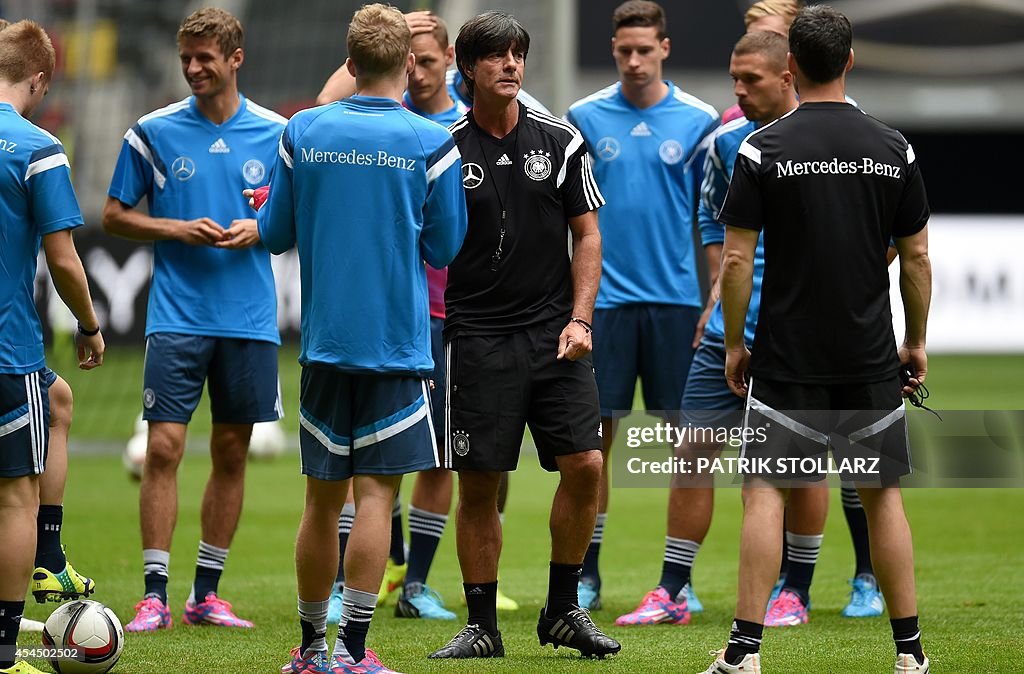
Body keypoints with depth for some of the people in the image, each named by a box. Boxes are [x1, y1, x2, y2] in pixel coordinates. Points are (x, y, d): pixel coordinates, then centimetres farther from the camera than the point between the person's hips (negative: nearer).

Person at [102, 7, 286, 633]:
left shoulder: (277, 134, 4)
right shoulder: (154, 131, 0)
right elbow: (115, 215, 5)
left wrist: (257, 231, -8)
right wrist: (177, 230, -10)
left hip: (250, 319, 2)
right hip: (177, 317, -2)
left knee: (232, 454, 6)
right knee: (164, 447, -9)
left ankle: (207, 593, 15)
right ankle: (154, 595, -6)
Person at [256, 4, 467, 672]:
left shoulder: (302, 133, 0)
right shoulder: (432, 143, -7)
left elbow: (275, 233, 7)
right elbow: (445, 248, 1)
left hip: (323, 342, 3)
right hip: (398, 343, -3)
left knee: (323, 498, 11)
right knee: (376, 492, -2)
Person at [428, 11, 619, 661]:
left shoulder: (561, 140, 5)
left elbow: (587, 235, 8)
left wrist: (580, 318, -3)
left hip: (555, 332, 2)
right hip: (478, 335, -2)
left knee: (584, 466, -7)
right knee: (478, 485, -1)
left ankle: (563, 609, 9)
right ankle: (482, 625, 10)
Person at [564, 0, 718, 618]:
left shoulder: (698, 121, 2)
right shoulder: (585, 117, 4)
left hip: (677, 300, 0)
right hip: (605, 300, 0)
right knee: (595, 438, 3)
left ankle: (675, 585, 2)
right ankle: (586, 576, 12)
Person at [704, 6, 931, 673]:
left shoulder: (763, 149, -7)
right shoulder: (893, 148, 1)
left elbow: (737, 258, -7)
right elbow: (917, 257, 5)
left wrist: (734, 344, 4)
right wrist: (916, 342, 16)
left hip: (786, 361, -2)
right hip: (872, 362, 2)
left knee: (766, 493, 0)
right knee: (883, 494, 11)